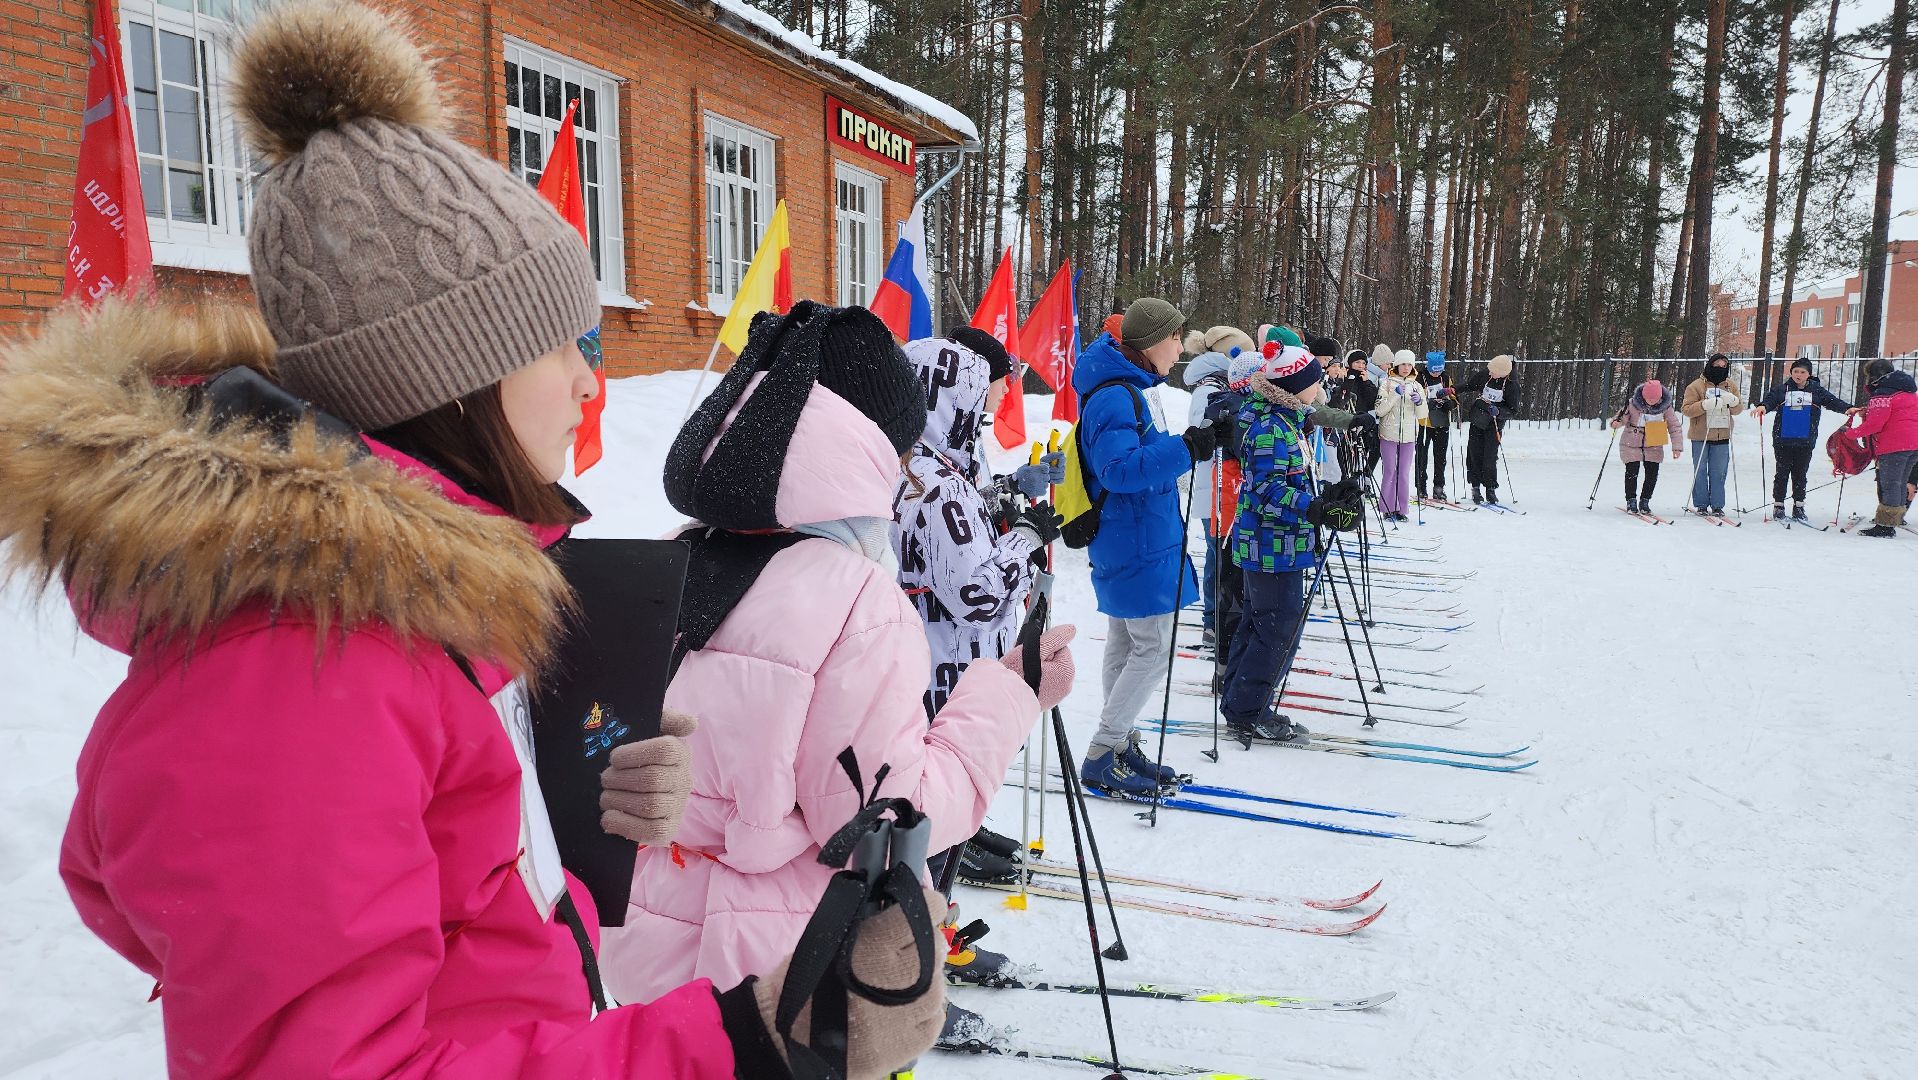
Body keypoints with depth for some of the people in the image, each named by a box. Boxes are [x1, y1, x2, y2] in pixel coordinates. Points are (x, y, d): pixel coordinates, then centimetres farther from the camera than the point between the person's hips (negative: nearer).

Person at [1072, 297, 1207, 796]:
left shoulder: (1133, 388, 13)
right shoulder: (1113, 397, -20)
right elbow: (1119, 470, -30)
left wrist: (1193, 444, 13)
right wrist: (1187, 448, -32)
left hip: (1137, 537, 11)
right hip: (1135, 544, -11)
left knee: (1126, 644, 15)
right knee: (1155, 647, -6)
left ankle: (1118, 746, 25)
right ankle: (1101, 756, 2)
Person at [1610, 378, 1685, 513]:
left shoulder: (1666, 405, -12)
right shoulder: (1633, 403, -17)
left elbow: (1674, 426, -5)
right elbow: (1623, 420, -5)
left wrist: (1677, 446, -8)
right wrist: (1616, 422, -29)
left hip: (1654, 446, 2)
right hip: (1632, 444, -2)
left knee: (1652, 474, 0)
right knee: (1632, 473, -5)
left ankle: (1644, 501, 16)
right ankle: (1631, 501, 11)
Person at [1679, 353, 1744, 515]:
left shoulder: (1731, 386, 10)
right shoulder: (1697, 385, -3)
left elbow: (1738, 410, 10)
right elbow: (1686, 409, -9)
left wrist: (1733, 401, -12)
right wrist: (1706, 405, -23)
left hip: (1722, 436, 3)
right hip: (1700, 436, -3)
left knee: (1719, 473, 4)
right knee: (1700, 471, 2)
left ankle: (1717, 505, 10)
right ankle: (1700, 504, 9)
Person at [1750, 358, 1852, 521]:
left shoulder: (1816, 390, 6)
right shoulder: (1782, 389, 2)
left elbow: (1832, 401, -1)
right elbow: (1770, 399, -10)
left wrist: (1847, 409, -19)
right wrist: (1762, 406, -32)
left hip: (1805, 441, 1)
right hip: (1783, 440, -1)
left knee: (1800, 474, 8)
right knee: (1782, 473, 4)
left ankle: (1798, 506, 16)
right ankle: (1778, 505, 11)